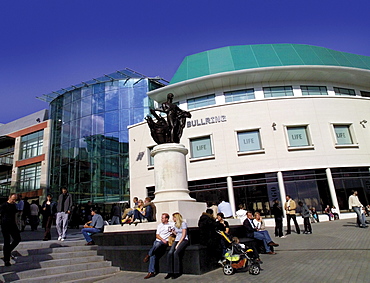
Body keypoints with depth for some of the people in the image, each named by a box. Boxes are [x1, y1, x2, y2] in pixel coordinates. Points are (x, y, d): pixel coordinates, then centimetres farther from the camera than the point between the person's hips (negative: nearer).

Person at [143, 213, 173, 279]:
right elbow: (157, 235, 10)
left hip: (165, 242, -4)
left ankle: (148, 255, -13)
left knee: (157, 244, -36)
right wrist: (162, 239, -7)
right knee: (153, 254, -19)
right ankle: (151, 272, -16)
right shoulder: (159, 225, 17)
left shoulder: (171, 225, 7)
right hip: (157, 241, 4)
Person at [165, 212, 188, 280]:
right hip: (177, 240, 6)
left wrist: (178, 244, -16)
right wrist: (173, 232, 7)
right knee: (170, 253, -20)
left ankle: (177, 272, -19)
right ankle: (170, 272, -16)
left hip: (183, 240, -6)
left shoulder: (183, 223, -5)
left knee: (176, 253, -29)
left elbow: (183, 235, -11)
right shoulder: (175, 225, 17)